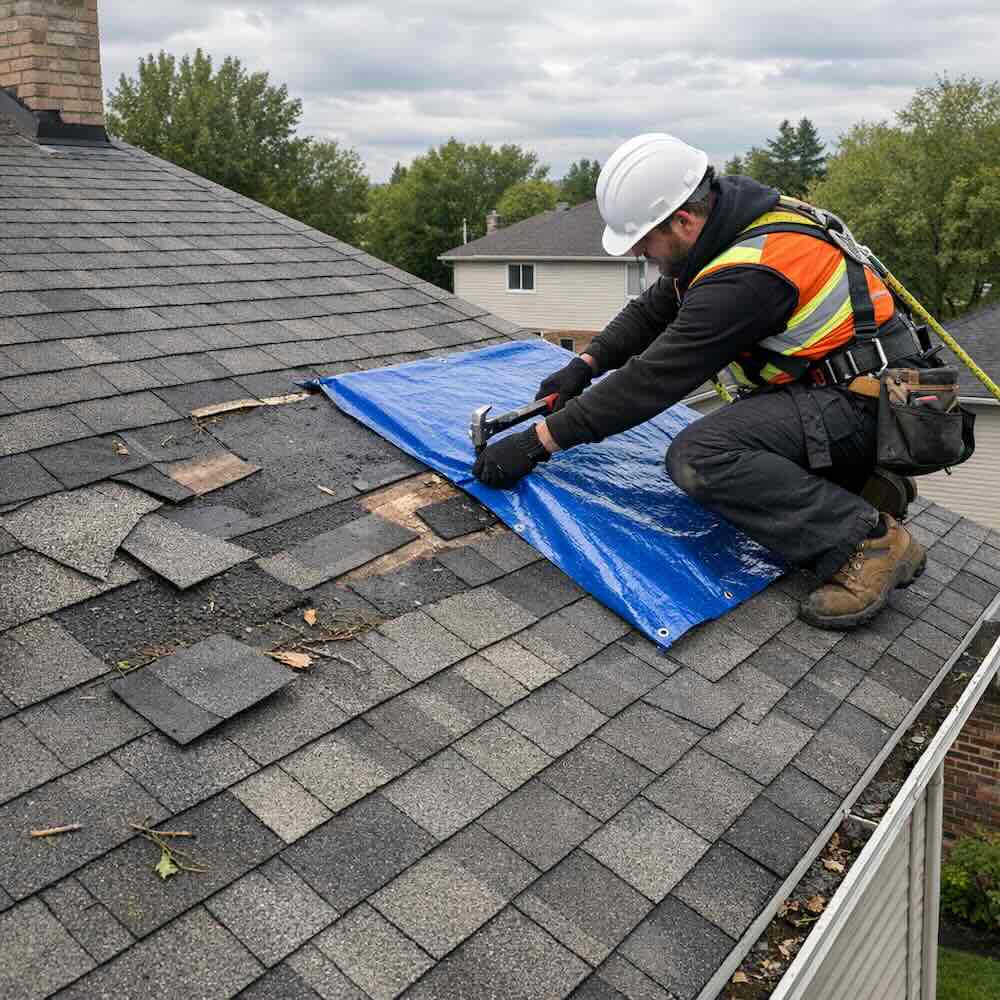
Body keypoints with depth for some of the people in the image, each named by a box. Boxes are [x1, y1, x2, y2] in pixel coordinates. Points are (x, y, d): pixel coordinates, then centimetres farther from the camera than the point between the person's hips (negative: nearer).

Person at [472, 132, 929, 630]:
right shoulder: (729, 224, 4)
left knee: (698, 458, -26)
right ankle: (859, 490, 9)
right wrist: (586, 364, 3)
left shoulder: (744, 275, -26)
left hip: (861, 405, -10)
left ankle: (870, 540, -18)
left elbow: (654, 378, -26)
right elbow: (652, 310, 16)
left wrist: (538, 442, -22)